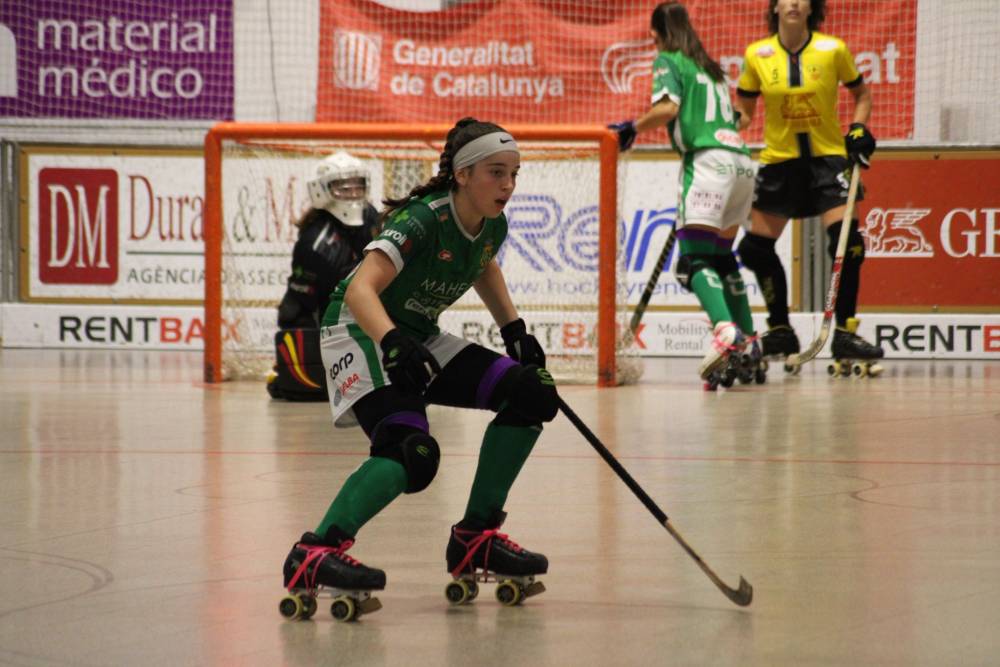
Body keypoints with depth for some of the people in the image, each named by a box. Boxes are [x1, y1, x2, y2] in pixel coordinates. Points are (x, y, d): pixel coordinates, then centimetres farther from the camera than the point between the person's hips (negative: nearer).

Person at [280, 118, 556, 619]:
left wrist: (514, 328, 15)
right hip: (362, 334, -8)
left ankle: (475, 538, 4)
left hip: (418, 339, 8)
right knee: (411, 451, -31)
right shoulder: (422, 221, -26)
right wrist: (393, 343, -54)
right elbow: (359, 289, -39)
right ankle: (316, 554, -36)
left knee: (531, 393, -2)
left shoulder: (492, 226, -2)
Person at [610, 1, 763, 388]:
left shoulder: (668, 61, 5)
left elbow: (668, 108, -10)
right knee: (721, 259, 19)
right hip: (742, 163, 8)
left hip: (710, 161, -8)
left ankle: (726, 332, -38)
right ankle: (750, 350, 15)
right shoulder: (708, 67, 27)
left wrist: (632, 129, 2)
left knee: (695, 259, -15)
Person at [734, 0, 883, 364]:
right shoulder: (757, 55, -3)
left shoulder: (833, 50, -6)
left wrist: (859, 128, -7)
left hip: (828, 156, -2)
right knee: (756, 247, 1)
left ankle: (845, 332, -5)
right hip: (779, 160, 2)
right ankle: (780, 331, 21)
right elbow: (744, 112, 7)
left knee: (847, 241, -17)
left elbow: (861, 93, 9)